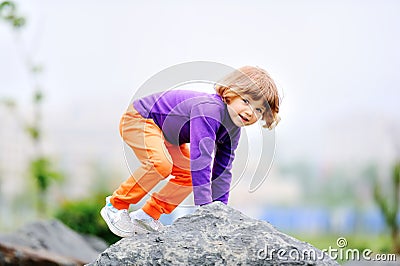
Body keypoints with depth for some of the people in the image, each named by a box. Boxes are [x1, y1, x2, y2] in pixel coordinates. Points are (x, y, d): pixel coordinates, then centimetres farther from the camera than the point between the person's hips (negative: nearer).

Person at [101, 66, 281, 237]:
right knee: (161, 164, -29)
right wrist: (204, 207, -44)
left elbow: (222, 171, 1)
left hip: (166, 133, 10)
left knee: (188, 174, 2)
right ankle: (115, 206, -11)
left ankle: (146, 216, 10)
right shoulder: (209, 109, -36)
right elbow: (201, 158, -43)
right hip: (138, 119, -10)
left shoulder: (233, 131, -7)